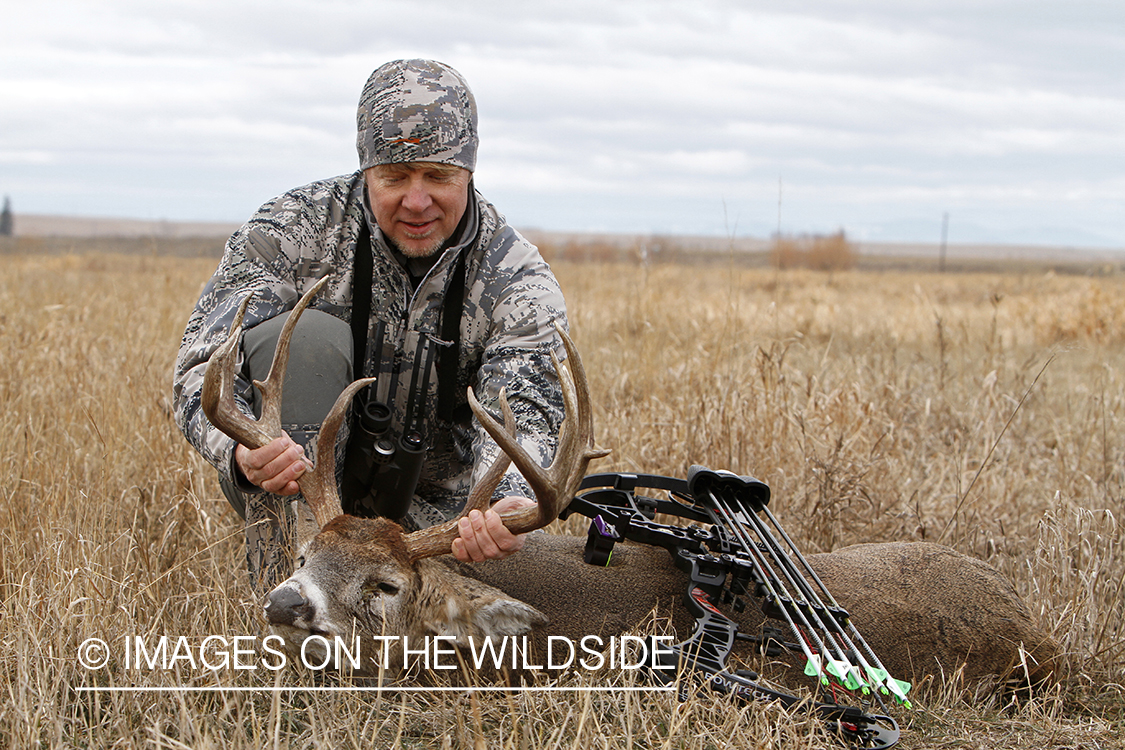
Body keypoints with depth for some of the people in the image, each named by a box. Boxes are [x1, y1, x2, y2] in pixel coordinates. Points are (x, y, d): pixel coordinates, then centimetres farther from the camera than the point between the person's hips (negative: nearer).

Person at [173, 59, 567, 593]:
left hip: (429, 504, 3)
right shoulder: (291, 231, -16)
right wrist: (243, 450, -47)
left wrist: (508, 504, -52)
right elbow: (204, 369, -22)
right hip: (285, 493, -2)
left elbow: (521, 415, -26)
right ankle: (287, 575, -29)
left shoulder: (519, 281, -12)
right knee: (307, 334, -28)